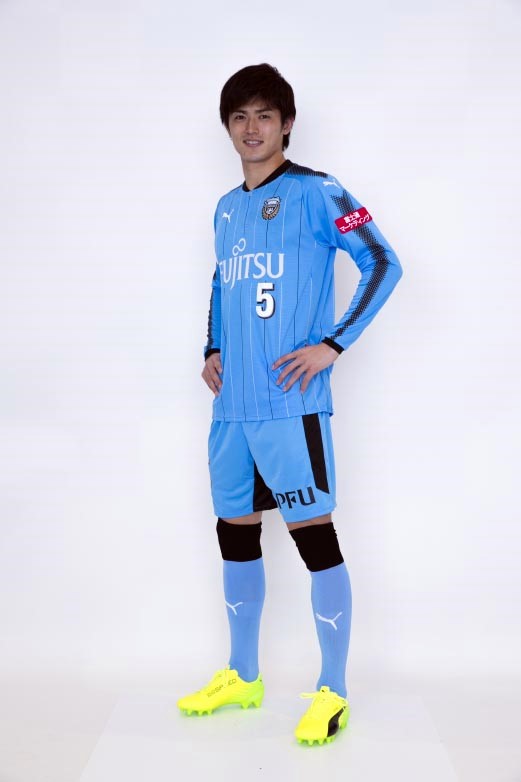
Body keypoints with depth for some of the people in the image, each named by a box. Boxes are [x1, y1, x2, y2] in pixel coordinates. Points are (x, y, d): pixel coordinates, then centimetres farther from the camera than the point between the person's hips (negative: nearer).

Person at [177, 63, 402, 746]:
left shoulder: (314, 192, -4)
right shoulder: (226, 208, 17)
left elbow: (384, 264, -10)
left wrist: (332, 345, -14)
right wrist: (212, 350, 14)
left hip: (290, 404, -7)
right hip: (233, 406, 8)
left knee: (314, 536, -4)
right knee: (236, 532, 14)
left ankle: (332, 694, 9)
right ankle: (242, 677, 29)